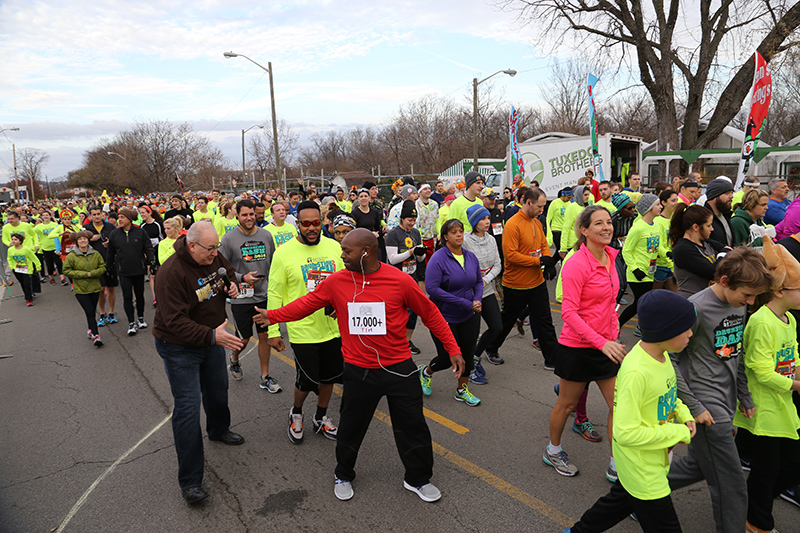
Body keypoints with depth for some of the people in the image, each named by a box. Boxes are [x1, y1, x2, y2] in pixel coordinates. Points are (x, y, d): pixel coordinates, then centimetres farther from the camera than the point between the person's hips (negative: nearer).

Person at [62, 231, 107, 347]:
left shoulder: (95, 254, 1)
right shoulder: (71, 256, -7)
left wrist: (91, 273, -14)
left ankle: (91, 330, 32)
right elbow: (67, 270, -5)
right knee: (90, 312, -10)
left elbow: (103, 267, 3)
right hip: (80, 290, -3)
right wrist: (84, 274, -14)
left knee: (92, 312, 12)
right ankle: (96, 335, -8)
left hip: (95, 288, 3)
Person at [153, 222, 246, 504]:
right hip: (179, 348, -7)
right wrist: (213, 336, -42)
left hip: (212, 339, 7)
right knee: (188, 408, -7)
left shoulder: (214, 257, -7)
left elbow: (229, 272, 17)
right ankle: (190, 480, 5)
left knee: (218, 391, 24)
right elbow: (175, 322, -32)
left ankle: (218, 429, 55)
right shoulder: (172, 272, -29)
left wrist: (232, 286, -7)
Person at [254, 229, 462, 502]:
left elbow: (430, 314, -4)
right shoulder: (337, 281, -6)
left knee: (412, 427, 11)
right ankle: (343, 476, 43)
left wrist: (453, 349, -2)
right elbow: (307, 303, 9)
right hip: (359, 371, 2)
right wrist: (272, 315, 8)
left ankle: (418, 479, 35)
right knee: (351, 428, 17)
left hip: (399, 369, -1)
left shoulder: (400, 281, -13)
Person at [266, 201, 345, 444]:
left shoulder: (335, 247, 1)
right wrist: (273, 331, -6)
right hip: (303, 330, -4)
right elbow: (274, 294, -6)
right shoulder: (283, 253, -10)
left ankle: (321, 417, 40)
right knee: (307, 380, 3)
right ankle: (296, 413, 36)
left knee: (329, 376, 16)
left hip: (333, 327, 4)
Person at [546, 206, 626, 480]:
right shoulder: (576, 264, -20)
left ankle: (617, 465, 24)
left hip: (606, 344, 7)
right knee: (567, 403, 12)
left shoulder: (610, 257, 4)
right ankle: (553, 451, 36)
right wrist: (602, 342, -30)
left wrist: (613, 329, 16)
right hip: (578, 347, -7)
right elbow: (569, 312, -25)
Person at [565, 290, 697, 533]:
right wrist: (678, 433, -22)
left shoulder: (661, 354, -5)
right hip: (642, 471, -9)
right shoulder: (635, 373, -34)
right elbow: (626, 433, -31)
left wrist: (683, 414, -4)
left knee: (623, 499, 29)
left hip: (654, 459, 9)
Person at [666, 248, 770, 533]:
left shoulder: (739, 305, 5)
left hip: (726, 405, 8)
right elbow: (668, 360, -20)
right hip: (708, 409, -8)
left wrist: (745, 398, 14)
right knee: (732, 487, 1)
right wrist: (694, 407, -17)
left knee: (699, 465, 21)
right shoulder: (696, 309, -22)